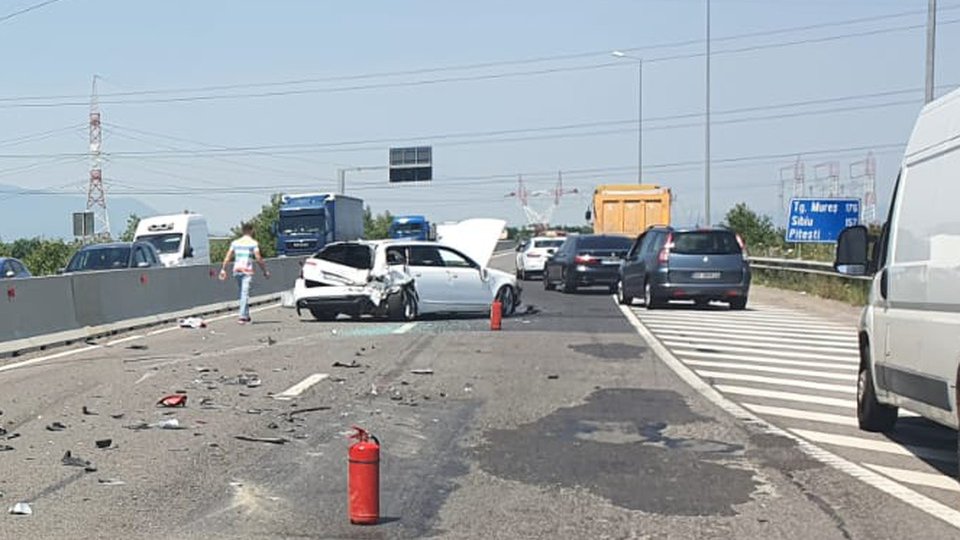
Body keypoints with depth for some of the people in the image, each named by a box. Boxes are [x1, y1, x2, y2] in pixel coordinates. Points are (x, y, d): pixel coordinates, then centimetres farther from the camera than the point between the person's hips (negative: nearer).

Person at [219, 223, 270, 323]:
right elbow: (258, 259, -7)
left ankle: (246, 316, 22)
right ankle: (242, 316, -17)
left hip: (236, 270, 5)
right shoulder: (253, 243, -2)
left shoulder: (235, 242, 12)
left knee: (242, 293, 17)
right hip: (247, 270, -5)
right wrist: (265, 271, 0)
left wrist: (223, 269, 10)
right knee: (245, 294, -8)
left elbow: (228, 257, 8)